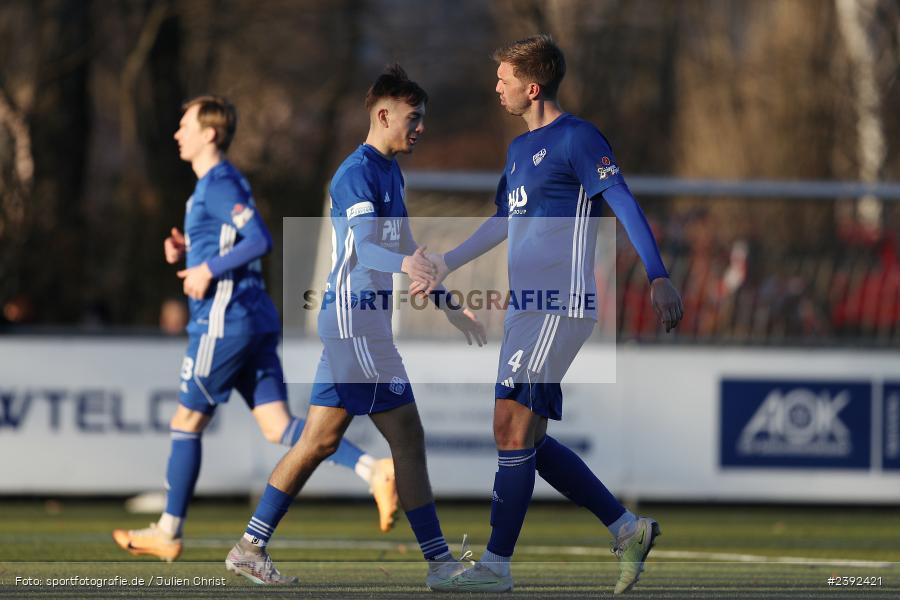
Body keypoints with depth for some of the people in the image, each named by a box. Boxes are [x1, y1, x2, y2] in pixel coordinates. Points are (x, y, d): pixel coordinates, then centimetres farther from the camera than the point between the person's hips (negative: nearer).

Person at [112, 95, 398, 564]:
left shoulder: (219, 184, -12)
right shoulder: (214, 184, 20)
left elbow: (260, 241, -23)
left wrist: (208, 270, -18)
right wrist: (186, 252, 13)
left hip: (223, 323, -10)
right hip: (253, 323, 10)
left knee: (187, 422, 3)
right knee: (279, 427, 1)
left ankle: (168, 533, 13)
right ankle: (376, 471, -14)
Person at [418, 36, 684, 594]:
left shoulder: (576, 138, -9)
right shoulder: (520, 148, 18)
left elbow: (626, 205, -17)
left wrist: (658, 277, -27)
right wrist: (446, 264, 39)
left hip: (560, 306, -10)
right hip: (527, 306, 10)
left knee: (512, 428, -11)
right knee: (527, 439, 7)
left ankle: (496, 565, -8)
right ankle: (627, 528, 13)